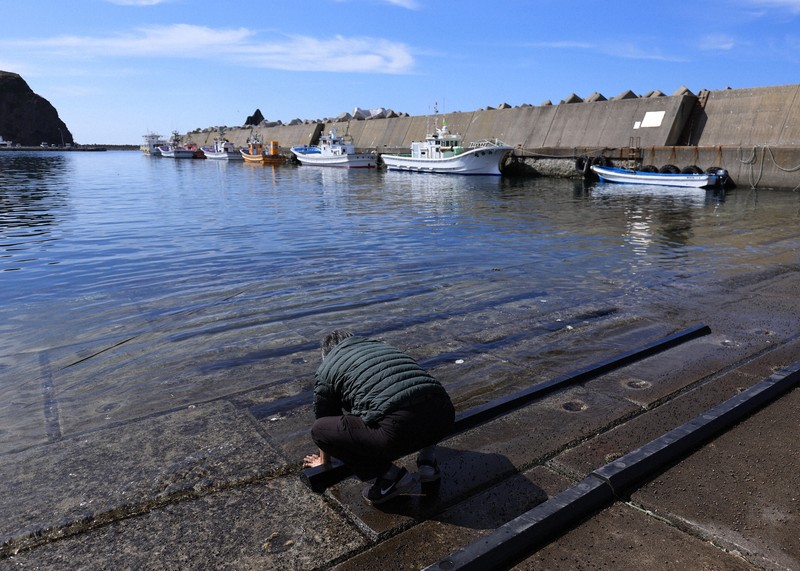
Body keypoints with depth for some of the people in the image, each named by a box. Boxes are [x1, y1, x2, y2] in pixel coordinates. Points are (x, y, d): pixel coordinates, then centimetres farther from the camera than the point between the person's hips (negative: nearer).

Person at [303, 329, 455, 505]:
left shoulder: (325, 370, 18)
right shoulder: (382, 345, 34)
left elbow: (323, 418, 30)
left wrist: (324, 461, 50)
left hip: (400, 429, -6)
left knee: (319, 430, 11)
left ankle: (392, 476, 10)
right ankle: (428, 458, 23)